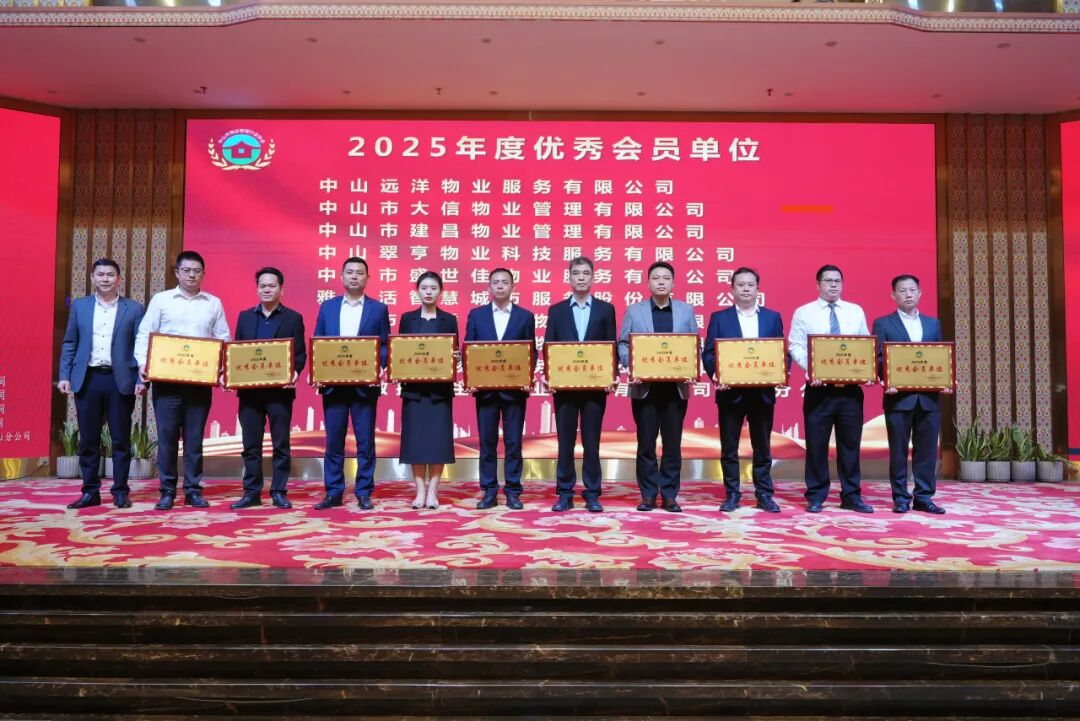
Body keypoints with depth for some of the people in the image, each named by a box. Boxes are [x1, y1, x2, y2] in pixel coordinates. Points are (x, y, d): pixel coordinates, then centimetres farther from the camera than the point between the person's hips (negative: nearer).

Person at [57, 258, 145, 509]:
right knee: (88, 439, 6)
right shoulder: (79, 306, 10)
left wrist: (142, 379, -8)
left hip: (120, 380, -2)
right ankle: (90, 491, 14)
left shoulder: (133, 308, 3)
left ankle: (120, 491, 11)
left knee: (121, 439, 3)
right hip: (87, 379, 2)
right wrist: (64, 376, 1)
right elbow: (69, 343, 10)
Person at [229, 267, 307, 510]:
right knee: (251, 445, 6)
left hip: (280, 390, -3)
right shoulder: (245, 316, 13)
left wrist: (295, 372, -20)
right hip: (250, 390, 3)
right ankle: (251, 492, 14)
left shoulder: (293, 318, 4)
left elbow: (300, 354, 0)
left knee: (281, 444, 3)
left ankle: (279, 492, 10)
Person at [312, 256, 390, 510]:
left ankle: (364, 493, 11)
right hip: (333, 384, 2)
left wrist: (377, 369, -15)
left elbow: (385, 345, 3)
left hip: (365, 384, -2)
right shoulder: (327, 307, 11)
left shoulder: (378, 309, 6)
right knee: (333, 441, 5)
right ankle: (333, 493, 14)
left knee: (365, 441, 2)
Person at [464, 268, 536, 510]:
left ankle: (513, 492, 12)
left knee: (513, 442, 3)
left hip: (514, 388, -1)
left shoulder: (525, 316, 6)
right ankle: (489, 492, 13)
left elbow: (531, 352, 4)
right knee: (487, 442, 5)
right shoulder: (476, 315, 8)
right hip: (485, 388, 1)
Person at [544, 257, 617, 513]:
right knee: (565, 441, 5)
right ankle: (565, 493, 13)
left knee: (592, 442, 4)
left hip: (595, 385, -1)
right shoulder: (556, 310, 9)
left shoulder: (606, 309, 7)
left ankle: (592, 494, 12)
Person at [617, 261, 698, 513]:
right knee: (646, 443, 3)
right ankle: (648, 494, 13)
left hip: (675, 387, 1)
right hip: (645, 387, -1)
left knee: (673, 443, 5)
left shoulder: (686, 310, 10)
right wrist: (632, 367, -14)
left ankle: (670, 495, 14)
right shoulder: (634, 310, 6)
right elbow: (623, 345, 4)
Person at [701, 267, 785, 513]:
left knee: (763, 447, 8)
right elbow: (708, 353, 0)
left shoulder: (772, 317, 10)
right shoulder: (719, 318, 5)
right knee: (729, 448, 5)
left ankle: (764, 495, 18)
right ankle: (731, 494, 15)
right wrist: (715, 374, -17)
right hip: (730, 391, -1)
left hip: (762, 392, 1)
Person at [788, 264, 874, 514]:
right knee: (816, 443, 2)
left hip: (850, 387, 3)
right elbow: (795, 347, -3)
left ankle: (852, 496, 17)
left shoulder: (856, 311, 12)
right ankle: (816, 497, 12)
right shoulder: (803, 312, 4)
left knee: (850, 442, 7)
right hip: (819, 387, -2)